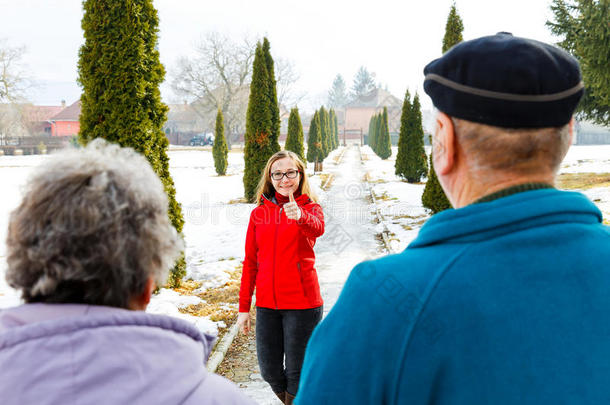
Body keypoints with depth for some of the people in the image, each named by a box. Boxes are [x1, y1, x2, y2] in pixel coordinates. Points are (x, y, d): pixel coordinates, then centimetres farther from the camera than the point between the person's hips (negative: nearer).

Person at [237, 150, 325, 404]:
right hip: (267, 303, 4)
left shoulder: (309, 207, -3)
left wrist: (299, 216, -51)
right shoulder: (259, 212, 6)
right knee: (270, 372, 10)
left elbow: (317, 228, -29)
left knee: (296, 374, 3)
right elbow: (250, 262, 11)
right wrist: (244, 307, 8)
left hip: (301, 303, -4)